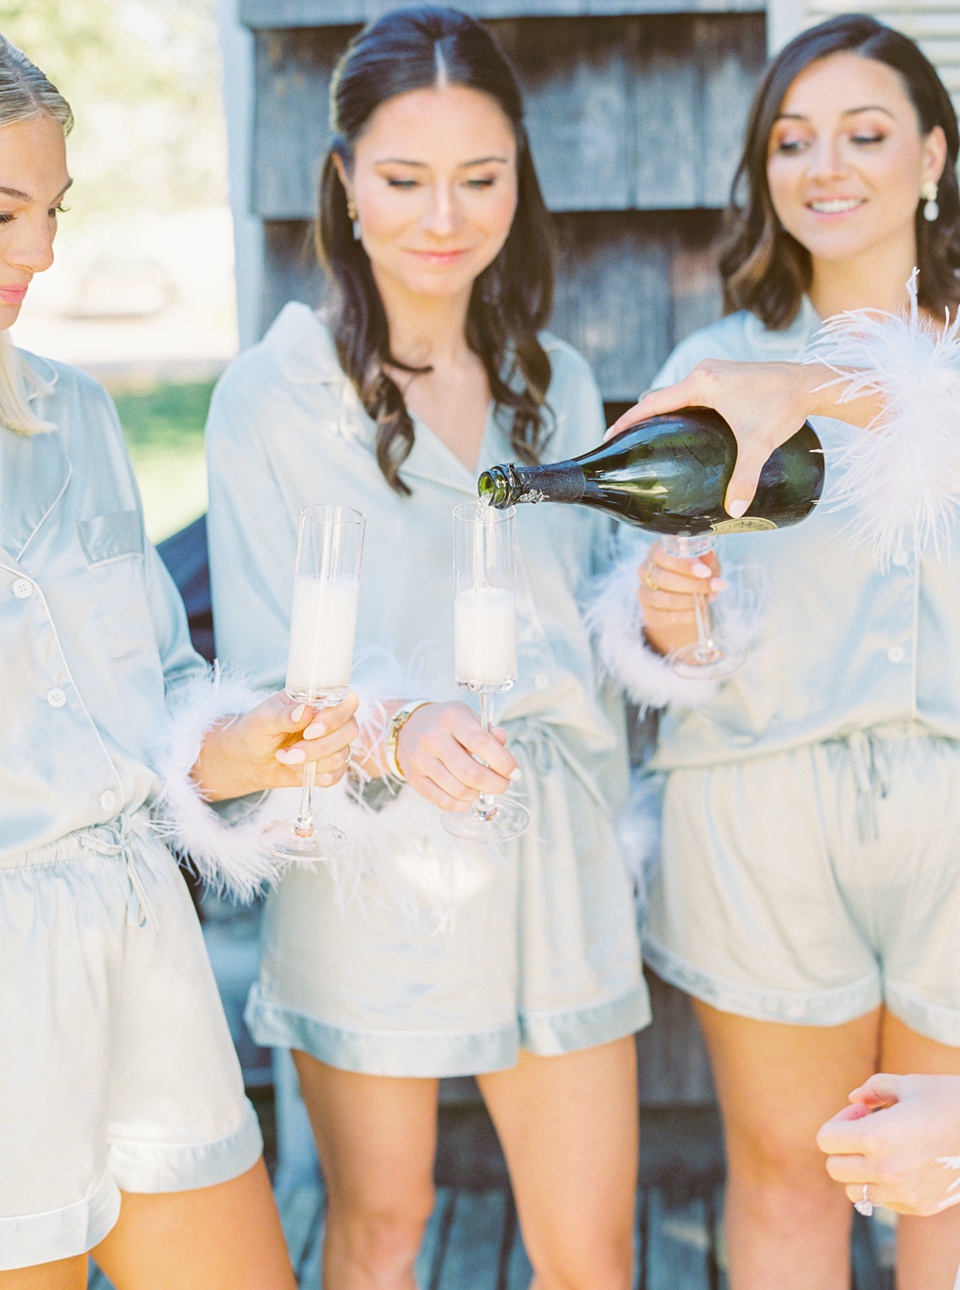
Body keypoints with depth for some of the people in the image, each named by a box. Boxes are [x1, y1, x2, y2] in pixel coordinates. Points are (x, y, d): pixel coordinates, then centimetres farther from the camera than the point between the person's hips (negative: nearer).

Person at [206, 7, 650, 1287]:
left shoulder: (557, 381, 9)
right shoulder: (274, 396, -6)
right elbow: (265, 670, -8)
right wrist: (395, 729, -28)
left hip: (555, 862, 4)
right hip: (371, 874, -3)